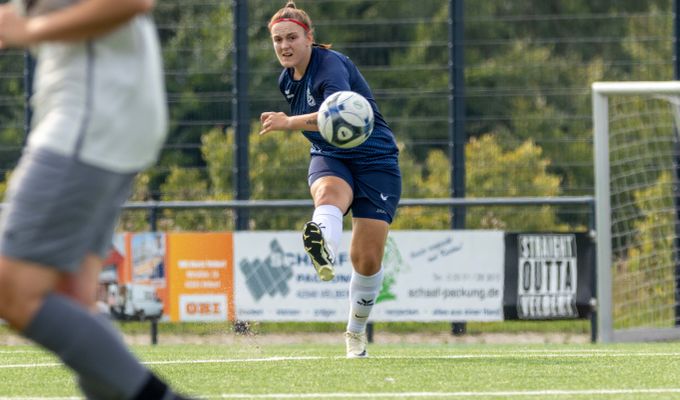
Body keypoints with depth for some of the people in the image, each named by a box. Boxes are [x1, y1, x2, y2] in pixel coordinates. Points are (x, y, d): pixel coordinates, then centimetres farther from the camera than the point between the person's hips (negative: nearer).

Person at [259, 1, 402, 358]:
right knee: (329, 192, -37)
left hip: (374, 159, -4)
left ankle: (356, 330, 19)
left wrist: (290, 123, -56)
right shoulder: (286, 80, 4)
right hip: (329, 159, 4)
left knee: (367, 259, -8)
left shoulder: (331, 65, -22)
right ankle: (324, 252, -74)